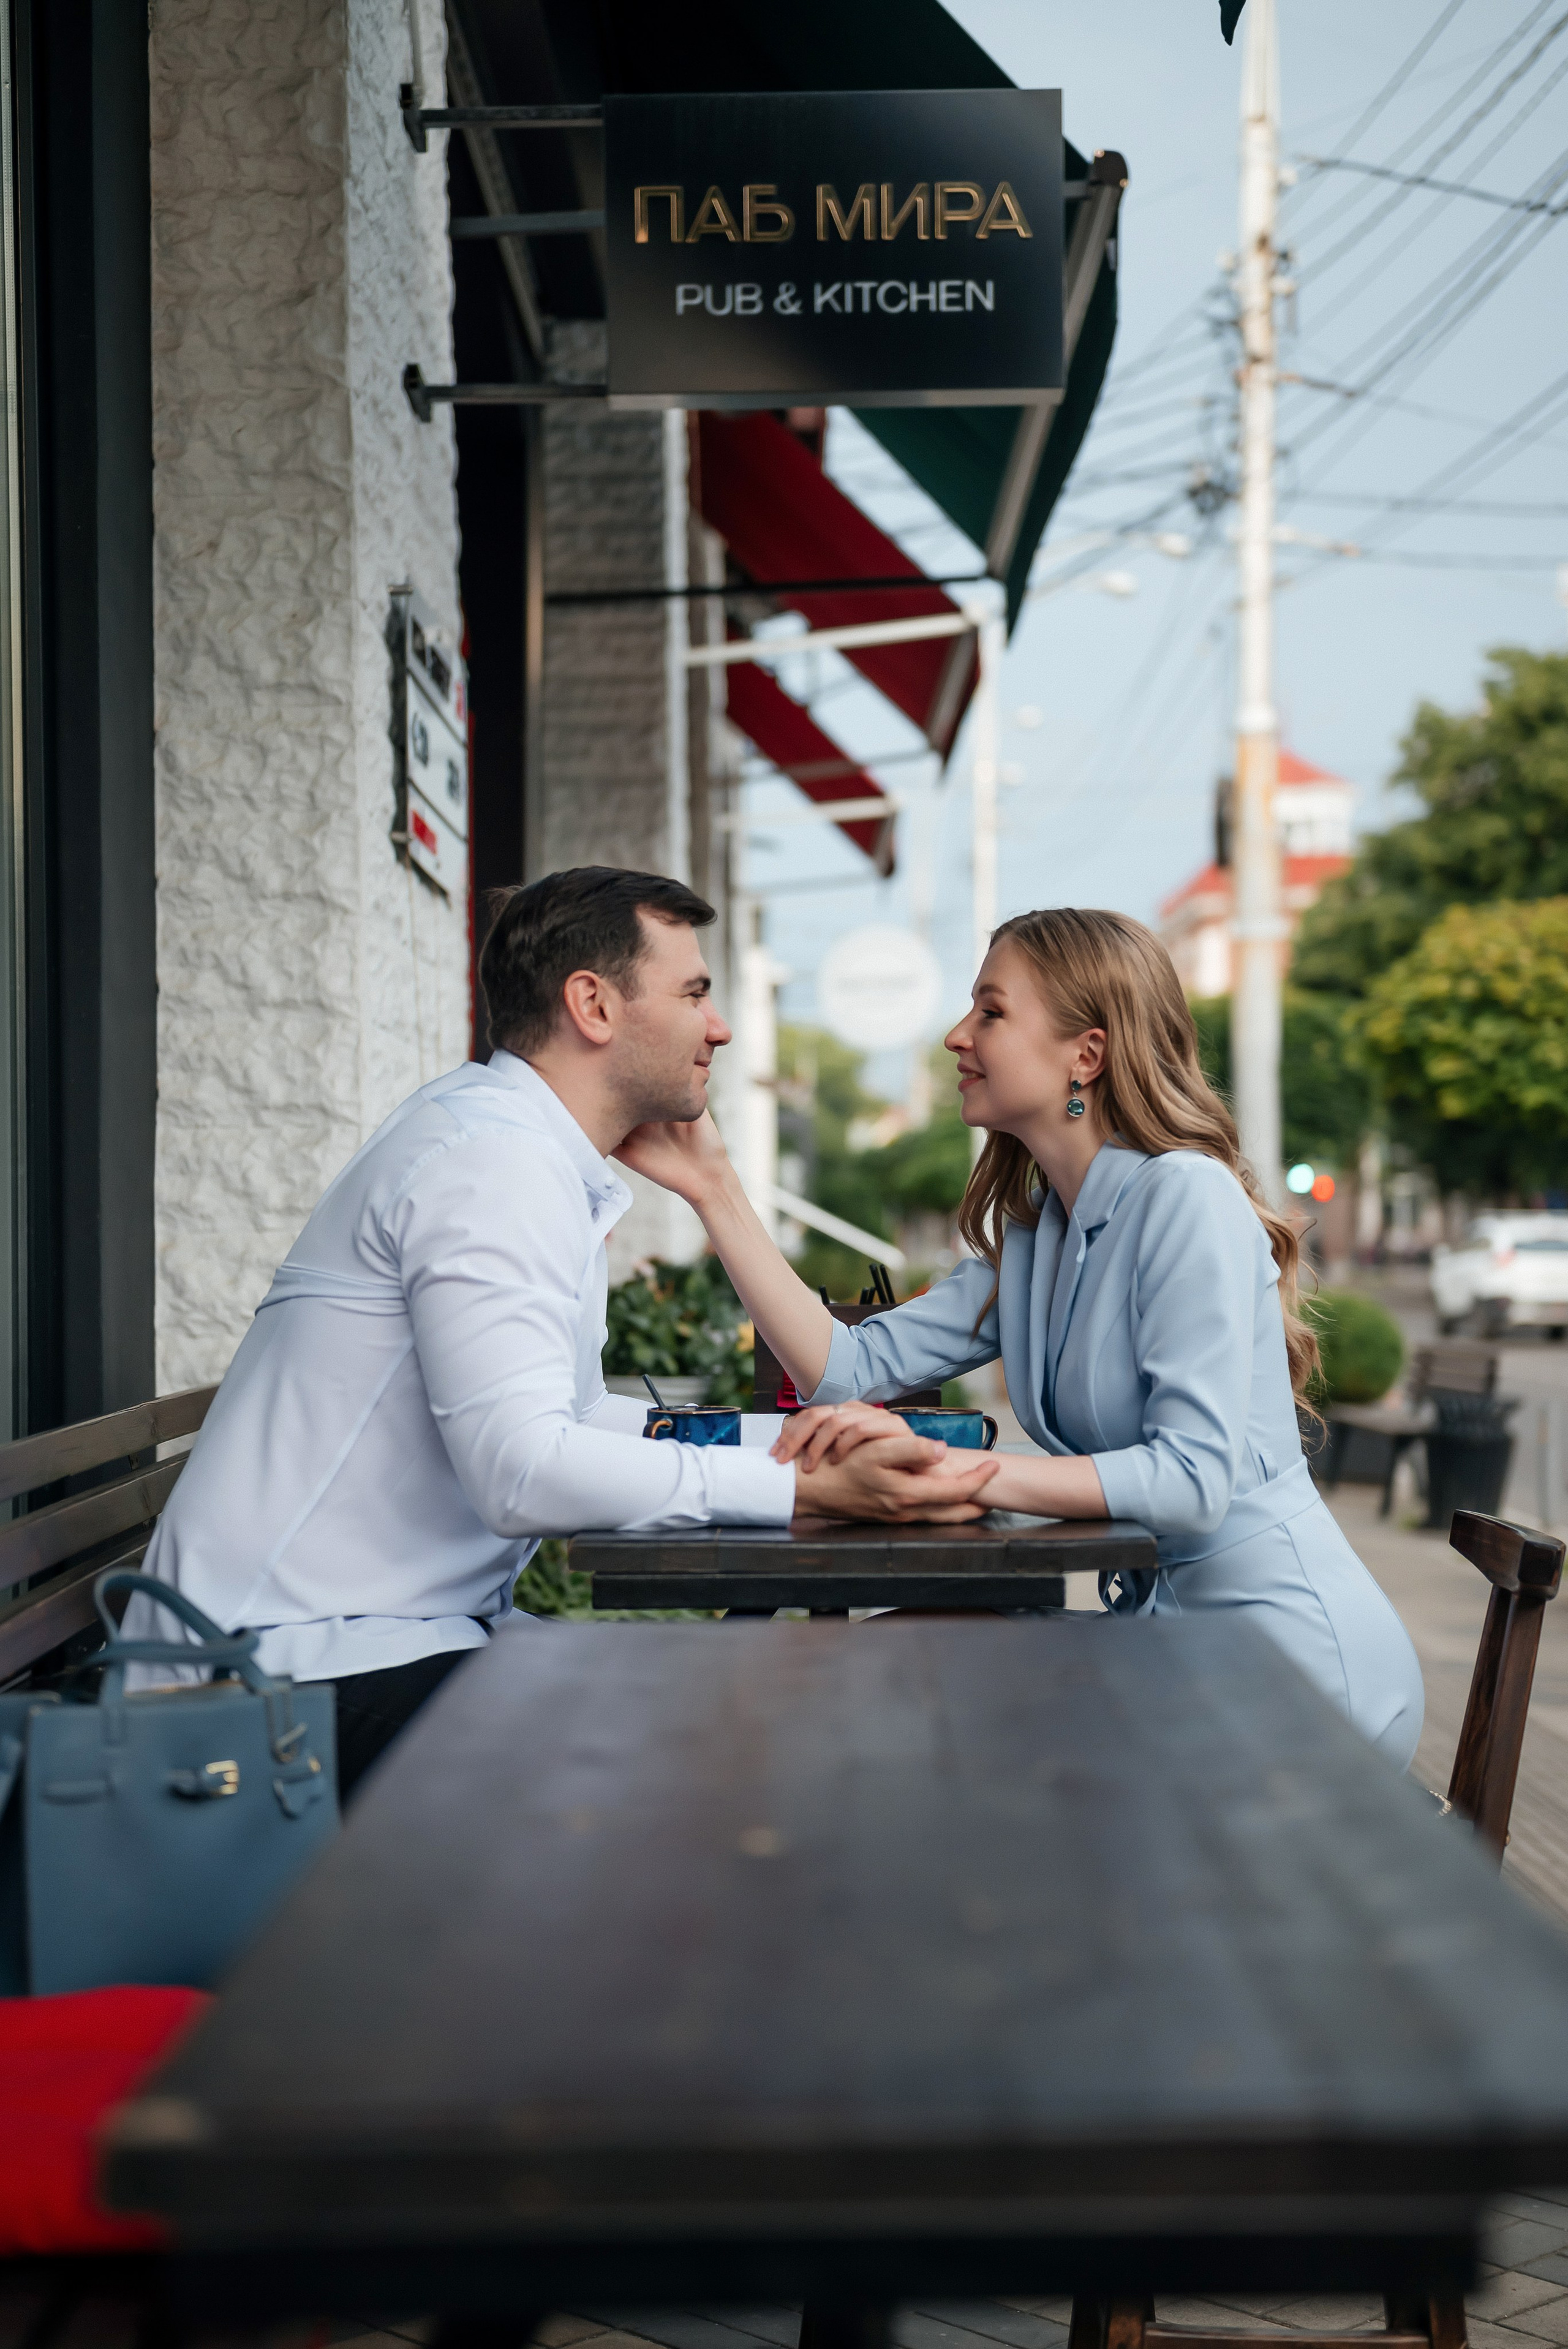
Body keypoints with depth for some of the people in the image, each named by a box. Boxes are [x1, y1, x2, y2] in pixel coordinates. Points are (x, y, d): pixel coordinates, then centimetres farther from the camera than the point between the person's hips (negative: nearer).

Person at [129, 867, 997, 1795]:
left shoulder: (522, 1148, 16)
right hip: (306, 1663, -10)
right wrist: (806, 1487, -27)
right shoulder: (497, 1162, -17)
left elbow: (539, 1415, 16)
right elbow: (522, 1470, -27)